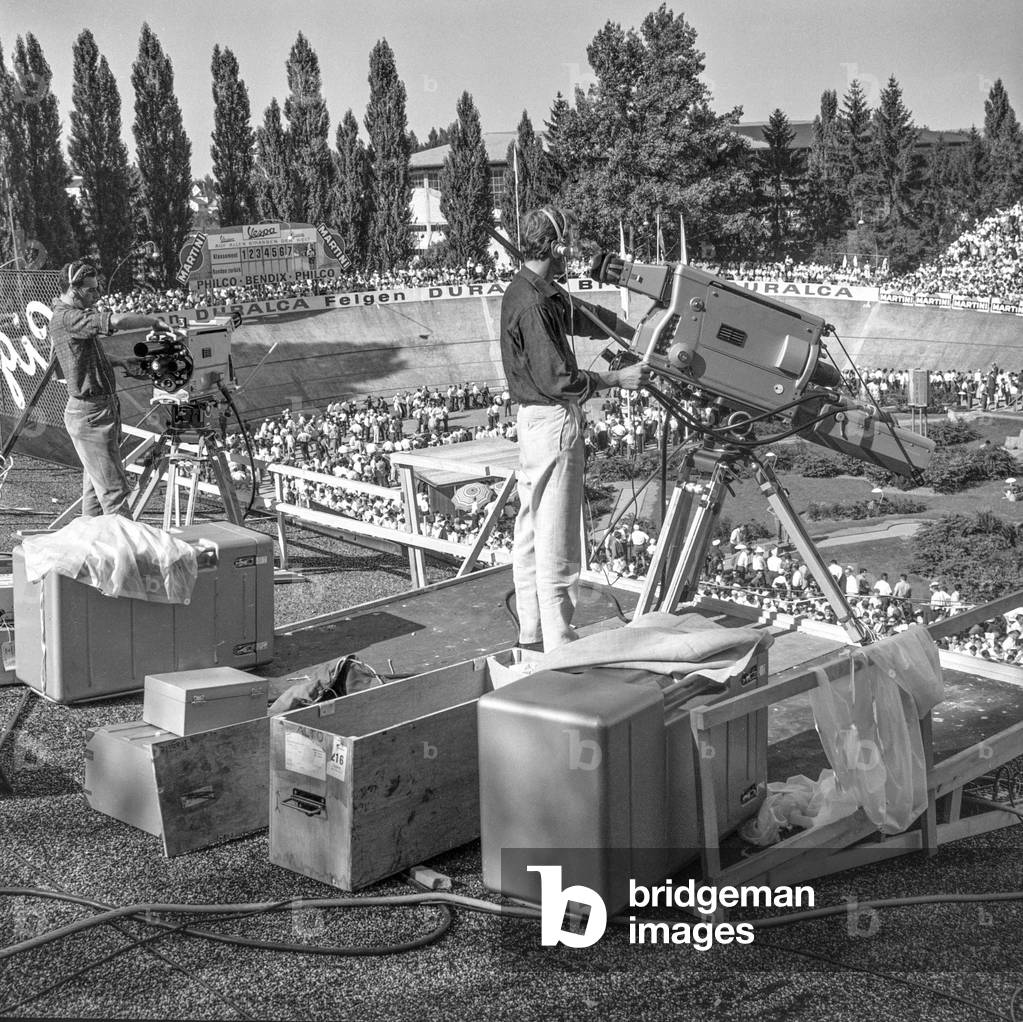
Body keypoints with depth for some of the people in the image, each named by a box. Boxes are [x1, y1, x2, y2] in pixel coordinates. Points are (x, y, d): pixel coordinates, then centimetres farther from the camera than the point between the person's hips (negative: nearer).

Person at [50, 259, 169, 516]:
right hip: (89, 415, -10)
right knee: (114, 490, -11)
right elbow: (117, 321, -32)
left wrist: (122, 362, 16)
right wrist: (154, 321, -18)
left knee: (94, 487, 14)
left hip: (102, 409, 10)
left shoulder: (74, 315, 14)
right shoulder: (65, 318, -19)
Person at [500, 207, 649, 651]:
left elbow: (582, 316, 21)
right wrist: (618, 378, -14)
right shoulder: (533, 306, -21)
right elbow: (557, 379, -23)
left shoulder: (525, 291, 9)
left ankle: (531, 634, 25)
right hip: (554, 420, -11)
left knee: (530, 529, 15)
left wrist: (637, 334, 22)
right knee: (556, 537, -5)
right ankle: (559, 645, 1)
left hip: (534, 418, 11)